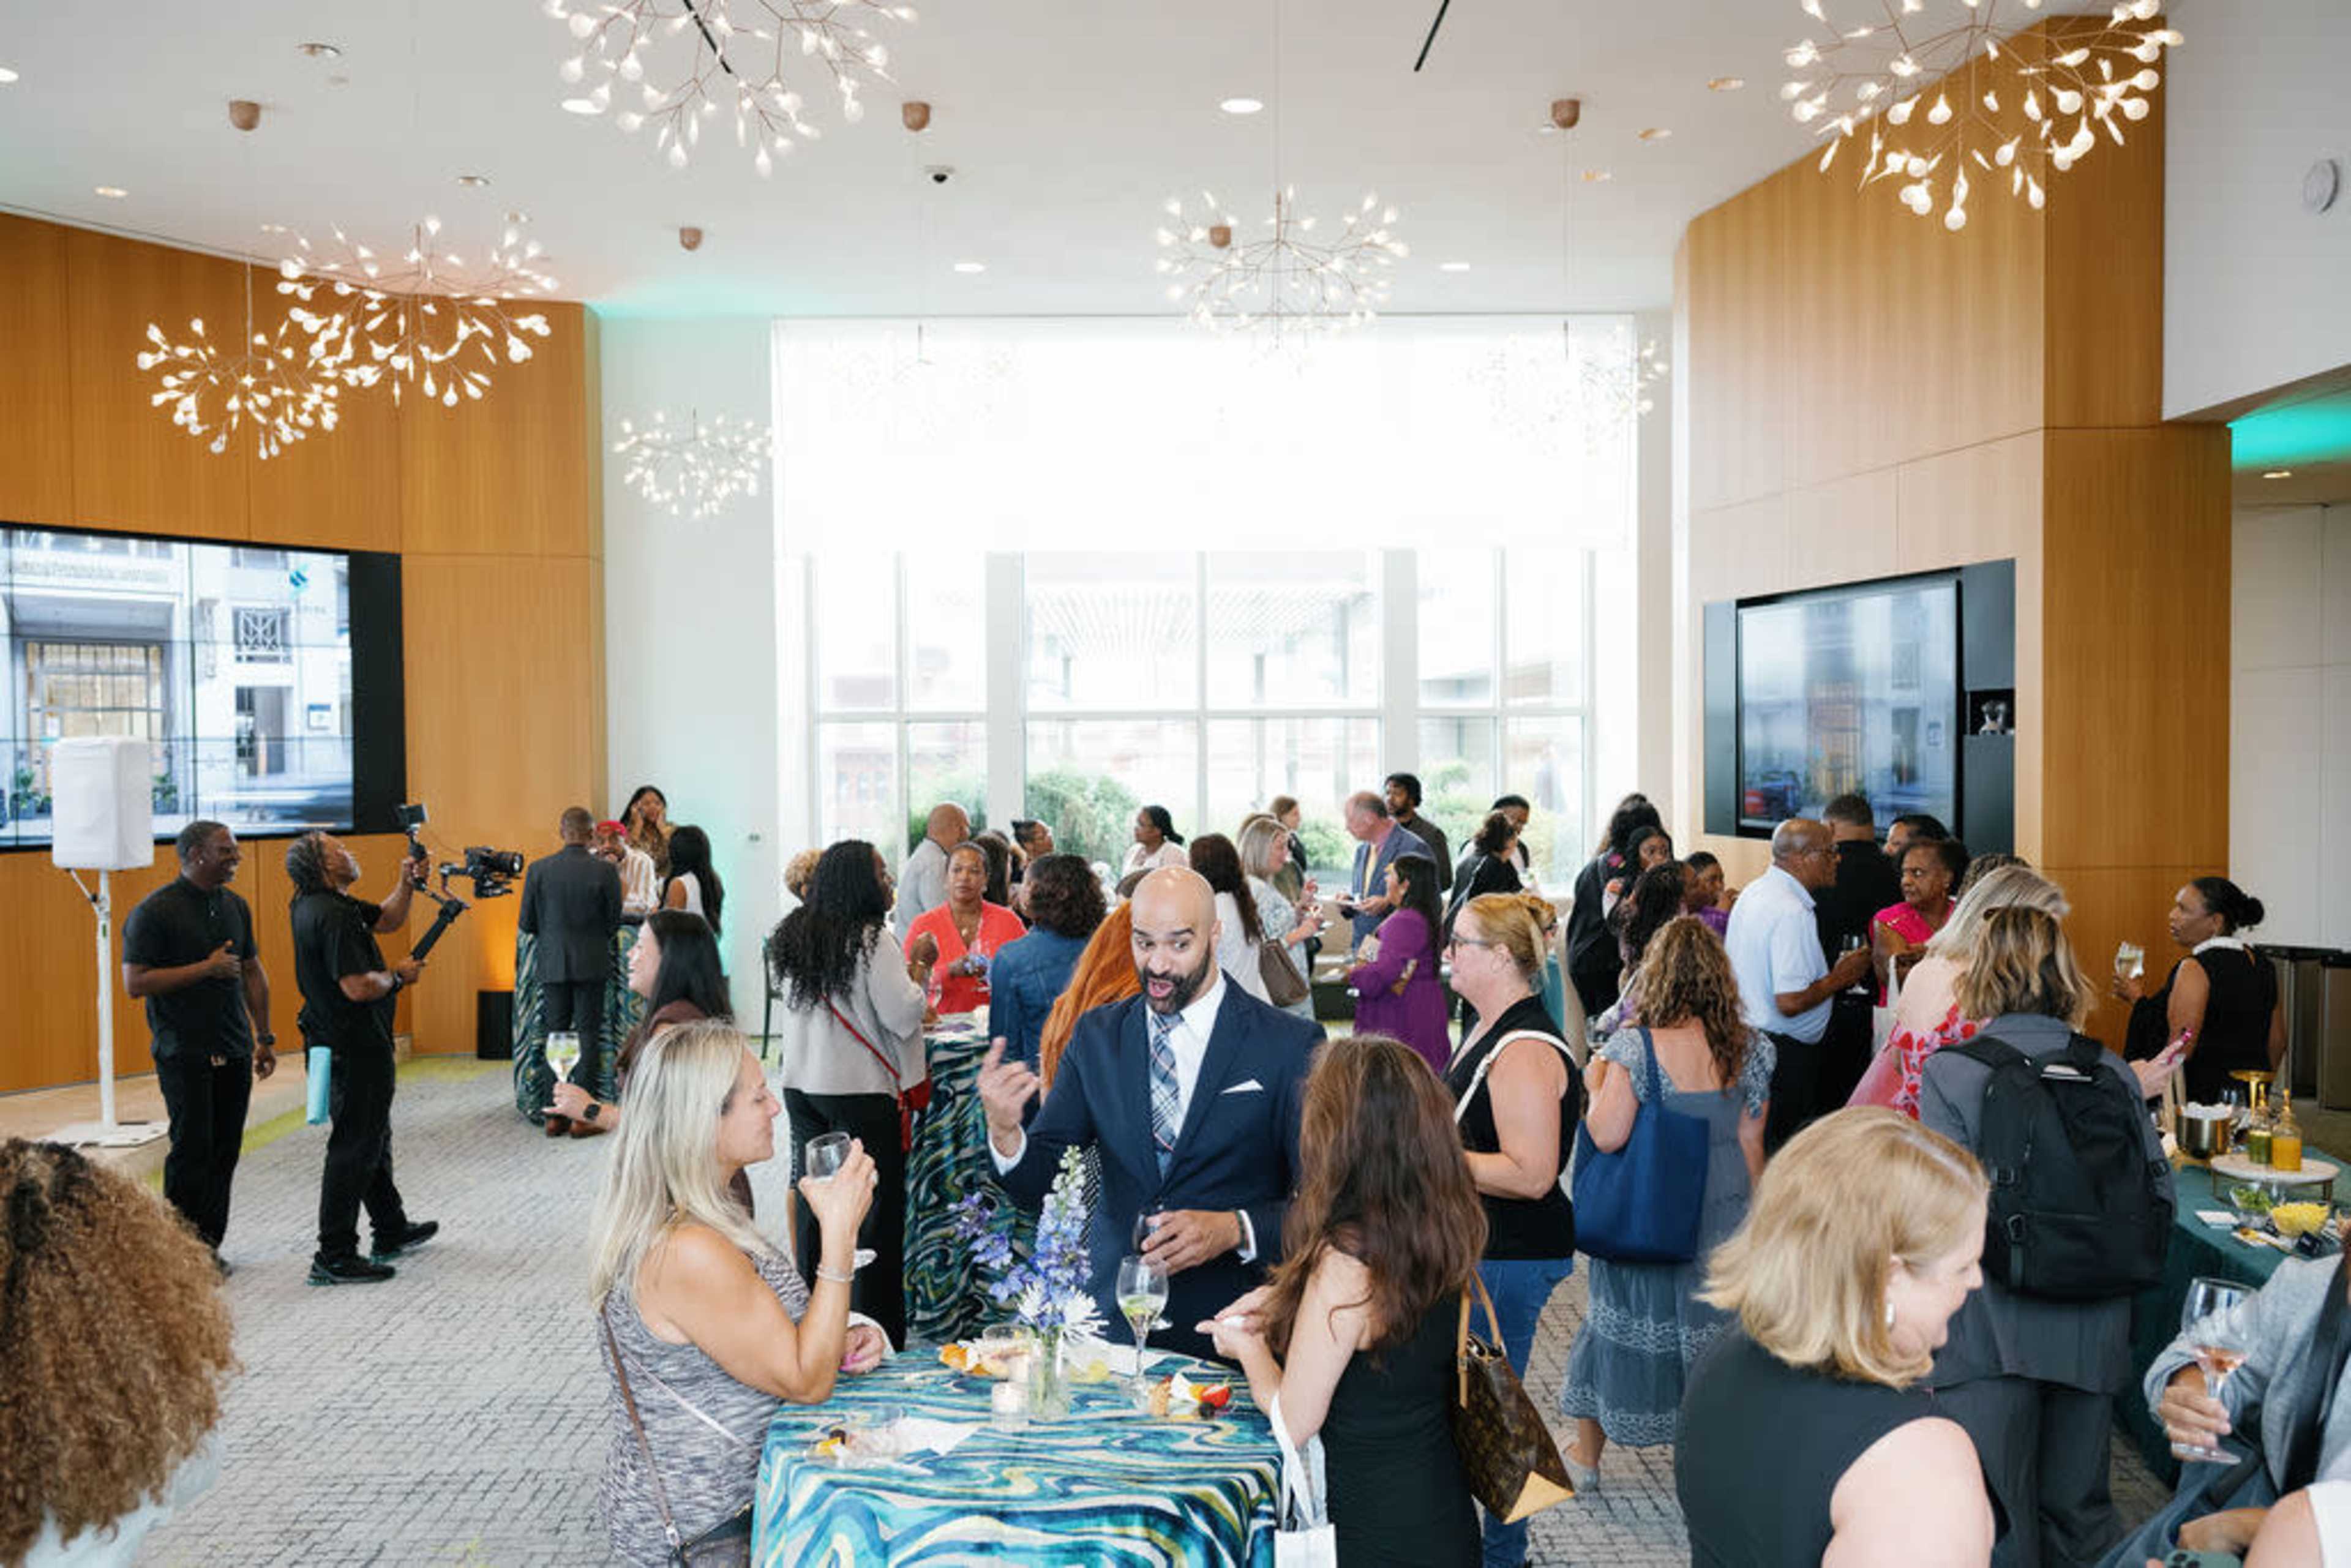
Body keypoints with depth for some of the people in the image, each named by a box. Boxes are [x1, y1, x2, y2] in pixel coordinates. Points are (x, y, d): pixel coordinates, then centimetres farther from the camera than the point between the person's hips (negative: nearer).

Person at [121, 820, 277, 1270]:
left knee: (225, 1152, 6)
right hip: (184, 1055, -6)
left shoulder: (234, 906, 12)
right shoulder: (155, 911, -9)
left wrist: (264, 1037, 14)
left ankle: (208, 1245, 13)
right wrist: (207, 968, -16)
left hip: (234, 1053, 6)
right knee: (192, 1150, -6)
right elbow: (135, 982, -14)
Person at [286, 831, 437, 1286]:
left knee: (373, 1136, 22)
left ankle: (392, 1231, 36)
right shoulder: (332, 915, -23)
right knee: (355, 1147, -4)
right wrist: (398, 976, -11)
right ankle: (334, 1257, 1)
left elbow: (387, 919, 22)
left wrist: (407, 882, 6)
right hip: (355, 1048, -11)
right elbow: (359, 987, -29)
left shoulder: (328, 904, 8)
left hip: (352, 1043, 11)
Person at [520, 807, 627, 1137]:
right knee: (588, 1035, 5)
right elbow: (614, 922, -3)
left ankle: (555, 1114, 10)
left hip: (553, 964, 2)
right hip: (593, 964, -1)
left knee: (555, 1034, 10)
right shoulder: (605, 871, -9)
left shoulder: (538, 870, -5)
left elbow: (526, 924, 0)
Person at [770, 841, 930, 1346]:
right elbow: (903, 1017, -16)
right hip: (858, 1091, -7)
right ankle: (879, 1336, 4)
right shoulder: (872, 941, -15)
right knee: (875, 1209, 0)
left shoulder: (793, 936, 7)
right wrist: (919, 974, 1)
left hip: (801, 1083, 7)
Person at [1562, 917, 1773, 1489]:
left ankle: (1586, 1454, 29)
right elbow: (1751, 1144, 2)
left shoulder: (1635, 1047, -17)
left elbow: (1607, 1136, -21)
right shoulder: (1750, 1048, -4)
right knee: (1719, 1321, 14)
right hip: (1724, 1209, 3)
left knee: (1627, 1314, 13)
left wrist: (1594, 1084, -3)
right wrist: (1751, 1214, 14)